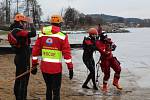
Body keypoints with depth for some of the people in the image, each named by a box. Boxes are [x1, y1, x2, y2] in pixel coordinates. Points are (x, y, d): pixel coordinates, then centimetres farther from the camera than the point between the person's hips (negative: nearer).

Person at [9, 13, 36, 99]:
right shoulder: (19, 31, -21)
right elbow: (33, 33, -30)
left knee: (18, 79, 19)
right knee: (24, 80, -3)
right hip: (23, 59, -10)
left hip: (18, 58, 10)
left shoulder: (14, 31, 9)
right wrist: (31, 23, -20)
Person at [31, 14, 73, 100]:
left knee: (49, 88, 22)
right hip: (56, 68, -4)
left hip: (44, 67, 5)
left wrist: (34, 65, 13)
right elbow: (67, 53, -10)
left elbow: (36, 50, 6)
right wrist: (70, 68, -5)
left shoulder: (42, 34, 5)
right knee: (56, 91, 4)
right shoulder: (62, 36, -7)